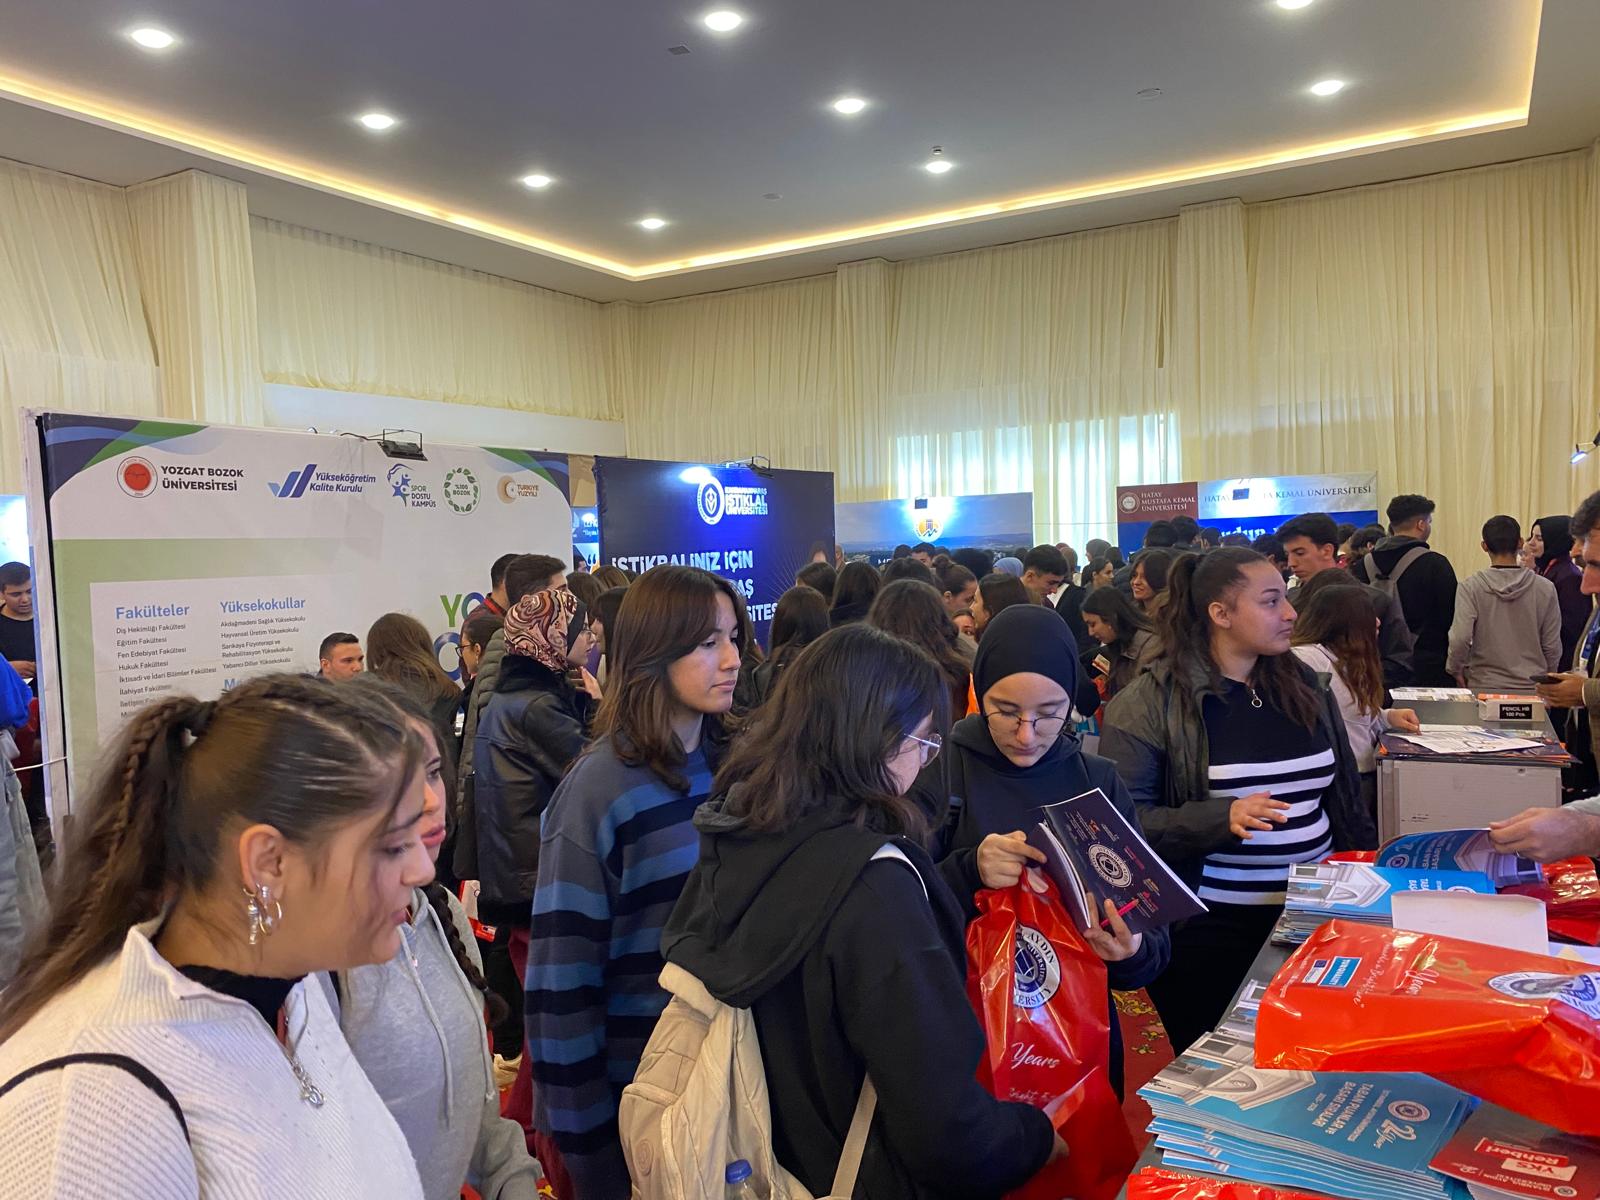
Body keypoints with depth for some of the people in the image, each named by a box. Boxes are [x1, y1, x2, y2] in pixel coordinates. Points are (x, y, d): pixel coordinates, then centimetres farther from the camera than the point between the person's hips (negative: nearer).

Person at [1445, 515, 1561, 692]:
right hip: (1533, 686, 2)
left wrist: (1455, 669, 1)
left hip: (1485, 686, -2)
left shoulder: (1470, 587, -9)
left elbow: (1460, 639, -17)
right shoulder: (1545, 588, -2)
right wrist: (1547, 679, 19)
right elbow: (1552, 646, 2)